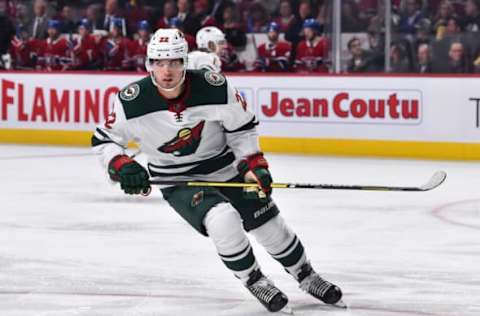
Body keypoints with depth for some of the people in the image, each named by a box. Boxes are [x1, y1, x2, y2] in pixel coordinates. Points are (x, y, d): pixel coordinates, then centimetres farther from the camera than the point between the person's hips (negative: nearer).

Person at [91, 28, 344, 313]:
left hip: (227, 168, 2)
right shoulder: (132, 101, -22)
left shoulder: (215, 87, -22)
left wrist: (253, 165, -13)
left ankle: (306, 277, 36)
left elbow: (242, 127, -5)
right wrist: (122, 167, -25)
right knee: (223, 220, -29)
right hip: (178, 181, -2)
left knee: (270, 226, 8)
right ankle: (254, 282, -4)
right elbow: (104, 140, -8)